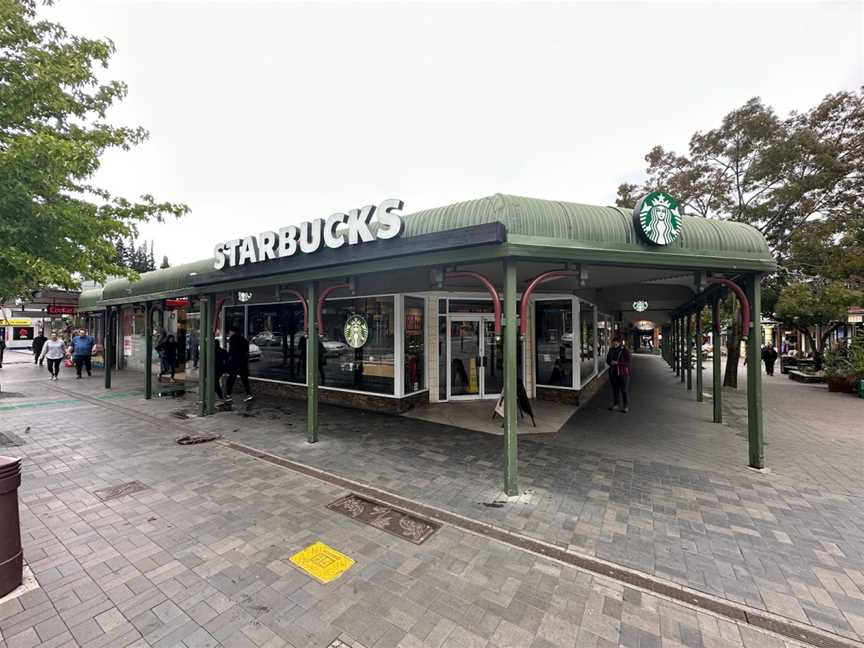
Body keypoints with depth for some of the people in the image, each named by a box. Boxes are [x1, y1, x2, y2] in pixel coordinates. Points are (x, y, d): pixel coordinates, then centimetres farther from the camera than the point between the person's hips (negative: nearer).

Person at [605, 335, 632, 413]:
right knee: (614, 389, 13)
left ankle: (626, 406, 12)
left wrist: (617, 363, -23)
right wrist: (610, 363, -7)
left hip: (623, 373, -5)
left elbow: (628, 361, -15)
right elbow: (607, 359, 16)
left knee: (624, 390, 1)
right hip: (613, 372, 5)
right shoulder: (611, 350, 6)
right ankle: (615, 404, 24)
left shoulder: (624, 350, -11)